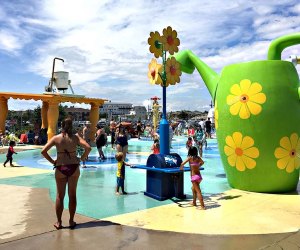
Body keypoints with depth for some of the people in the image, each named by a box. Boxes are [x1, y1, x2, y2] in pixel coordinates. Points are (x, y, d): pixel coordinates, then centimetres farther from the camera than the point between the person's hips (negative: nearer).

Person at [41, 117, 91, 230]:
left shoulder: (56, 138, -2)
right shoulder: (75, 137, -3)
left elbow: (43, 151, -8)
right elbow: (88, 148, -13)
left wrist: (52, 161, 2)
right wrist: (82, 158, 0)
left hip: (60, 168, 0)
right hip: (74, 167, 0)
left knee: (60, 195, 13)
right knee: (72, 195, 12)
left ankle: (58, 222, 20)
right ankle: (71, 221, 20)